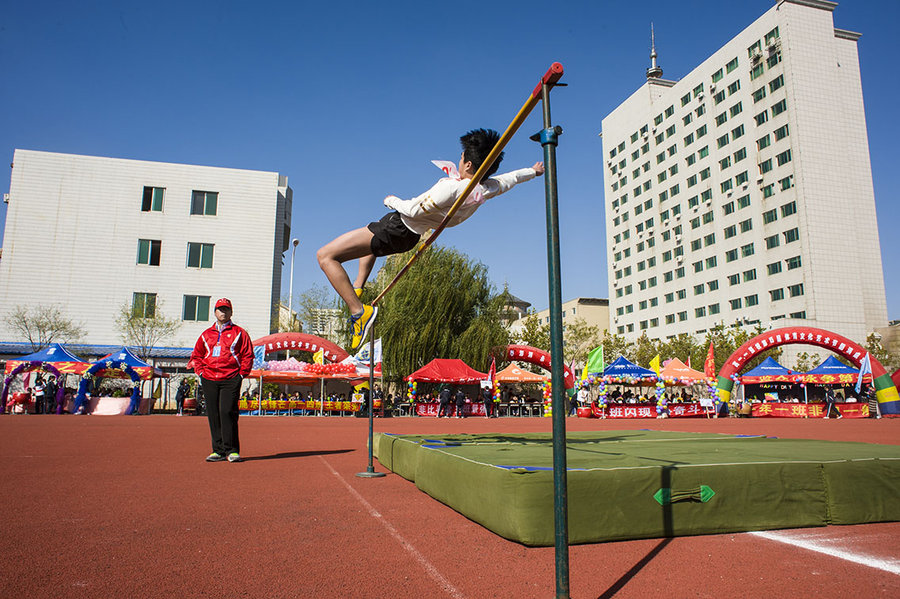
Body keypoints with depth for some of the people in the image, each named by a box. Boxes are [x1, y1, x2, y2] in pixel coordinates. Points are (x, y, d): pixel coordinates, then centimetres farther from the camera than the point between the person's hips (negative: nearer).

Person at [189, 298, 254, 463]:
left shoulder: (239, 333, 7)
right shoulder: (206, 334, 18)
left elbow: (248, 355, 4)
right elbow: (196, 355, 23)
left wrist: (241, 374, -4)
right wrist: (201, 372, 9)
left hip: (231, 380, -4)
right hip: (209, 381, 4)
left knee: (228, 412, -13)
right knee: (213, 415, 3)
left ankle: (232, 451, -6)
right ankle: (218, 451, 11)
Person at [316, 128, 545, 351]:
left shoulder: (451, 188, -31)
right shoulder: (486, 189, -6)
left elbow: (413, 210, -24)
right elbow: (510, 178, 15)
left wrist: (392, 201, -4)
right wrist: (533, 171, 34)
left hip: (398, 226, -10)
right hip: (412, 237, 10)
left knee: (325, 256, -11)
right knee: (371, 237, 42)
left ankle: (359, 311, -15)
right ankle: (357, 290, 35)